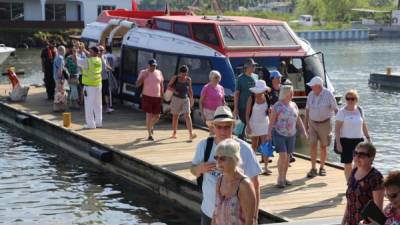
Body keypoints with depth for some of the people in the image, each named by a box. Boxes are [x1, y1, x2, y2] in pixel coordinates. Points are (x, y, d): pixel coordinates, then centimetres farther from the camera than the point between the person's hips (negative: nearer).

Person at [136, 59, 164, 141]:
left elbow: (161, 85, 14)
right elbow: (137, 84, -4)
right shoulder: (143, 72, -2)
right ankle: (150, 135, -1)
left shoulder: (159, 73, 7)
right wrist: (143, 77, -19)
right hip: (147, 97, -3)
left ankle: (151, 125, 41)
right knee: (149, 115, -7)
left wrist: (162, 96, 10)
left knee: (157, 116, 7)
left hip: (157, 97, 3)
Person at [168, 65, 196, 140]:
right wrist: (174, 91, -13)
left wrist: (191, 99, 14)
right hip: (176, 99, -1)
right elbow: (169, 86, 5)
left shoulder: (188, 80, 2)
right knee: (175, 116, 9)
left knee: (187, 115, -12)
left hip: (185, 99, 1)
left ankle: (191, 135, -21)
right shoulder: (175, 78, -4)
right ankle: (174, 133, 26)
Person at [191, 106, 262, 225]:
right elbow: (193, 170, 10)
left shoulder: (244, 149, -12)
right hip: (209, 211, 3)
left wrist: (254, 215, -6)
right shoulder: (204, 145, -5)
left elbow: (254, 184, -6)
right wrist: (200, 168, -15)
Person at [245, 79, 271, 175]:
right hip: (254, 123, -1)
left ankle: (266, 167, -9)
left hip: (264, 123, 2)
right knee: (254, 145, 12)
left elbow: (268, 111, 10)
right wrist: (248, 126, -14)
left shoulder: (266, 98, -2)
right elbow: (247, 113, -9)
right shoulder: (251, 98, -10)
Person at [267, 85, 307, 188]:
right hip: (279, 134, -6)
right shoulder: (277, 106, -9)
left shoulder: (294, 105, 8)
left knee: (287, 156, 8)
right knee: (283, 156, -13)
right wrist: (269, 133, -18)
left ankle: (284, 178, 18)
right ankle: (280, 179, -4)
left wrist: (303, 130, 7)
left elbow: (298, 119, 15)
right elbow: (271, 121, -10)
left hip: (291, 135, 6)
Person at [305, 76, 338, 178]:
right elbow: (307, 109, 10)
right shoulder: (311, 95, 0)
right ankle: (313, 169, -1)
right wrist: (306, 123, 11)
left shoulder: (328, 94, -12)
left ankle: (322, 168, 21)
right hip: (313, 123, 3)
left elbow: (335, 109, -8)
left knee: (323, 146, 7)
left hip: (325, 123, -2)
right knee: (312, 145, -6)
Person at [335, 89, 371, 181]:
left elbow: (364, 125, 16)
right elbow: (337, 129, -8)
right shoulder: (342, 112, -6)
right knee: (348, 164, 1)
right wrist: (338, 143, -14)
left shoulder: (359, 110, 7)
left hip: (359, 140, 4)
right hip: (346, 140, -4)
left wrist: (368, 138, 12)